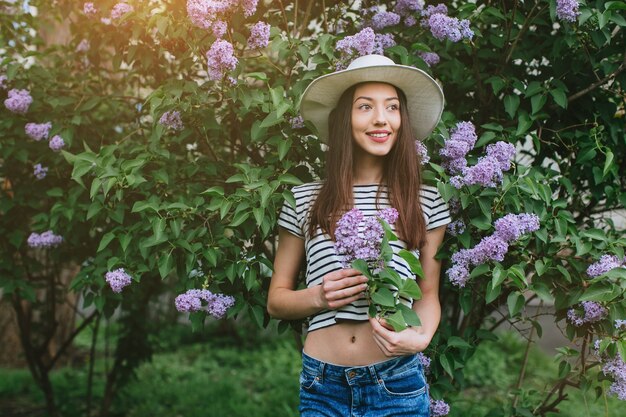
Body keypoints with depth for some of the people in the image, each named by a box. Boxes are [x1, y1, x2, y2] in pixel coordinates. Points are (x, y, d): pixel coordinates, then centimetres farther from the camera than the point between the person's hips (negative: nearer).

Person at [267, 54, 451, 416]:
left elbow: (428, 293, 7)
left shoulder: (427, 203, 1)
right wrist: (318, 296, -12)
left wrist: (420, 337, -12)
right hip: (322, 385, 0)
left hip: (398, 382, 0)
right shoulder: (305, 200, 1)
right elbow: (276, 299, 7)